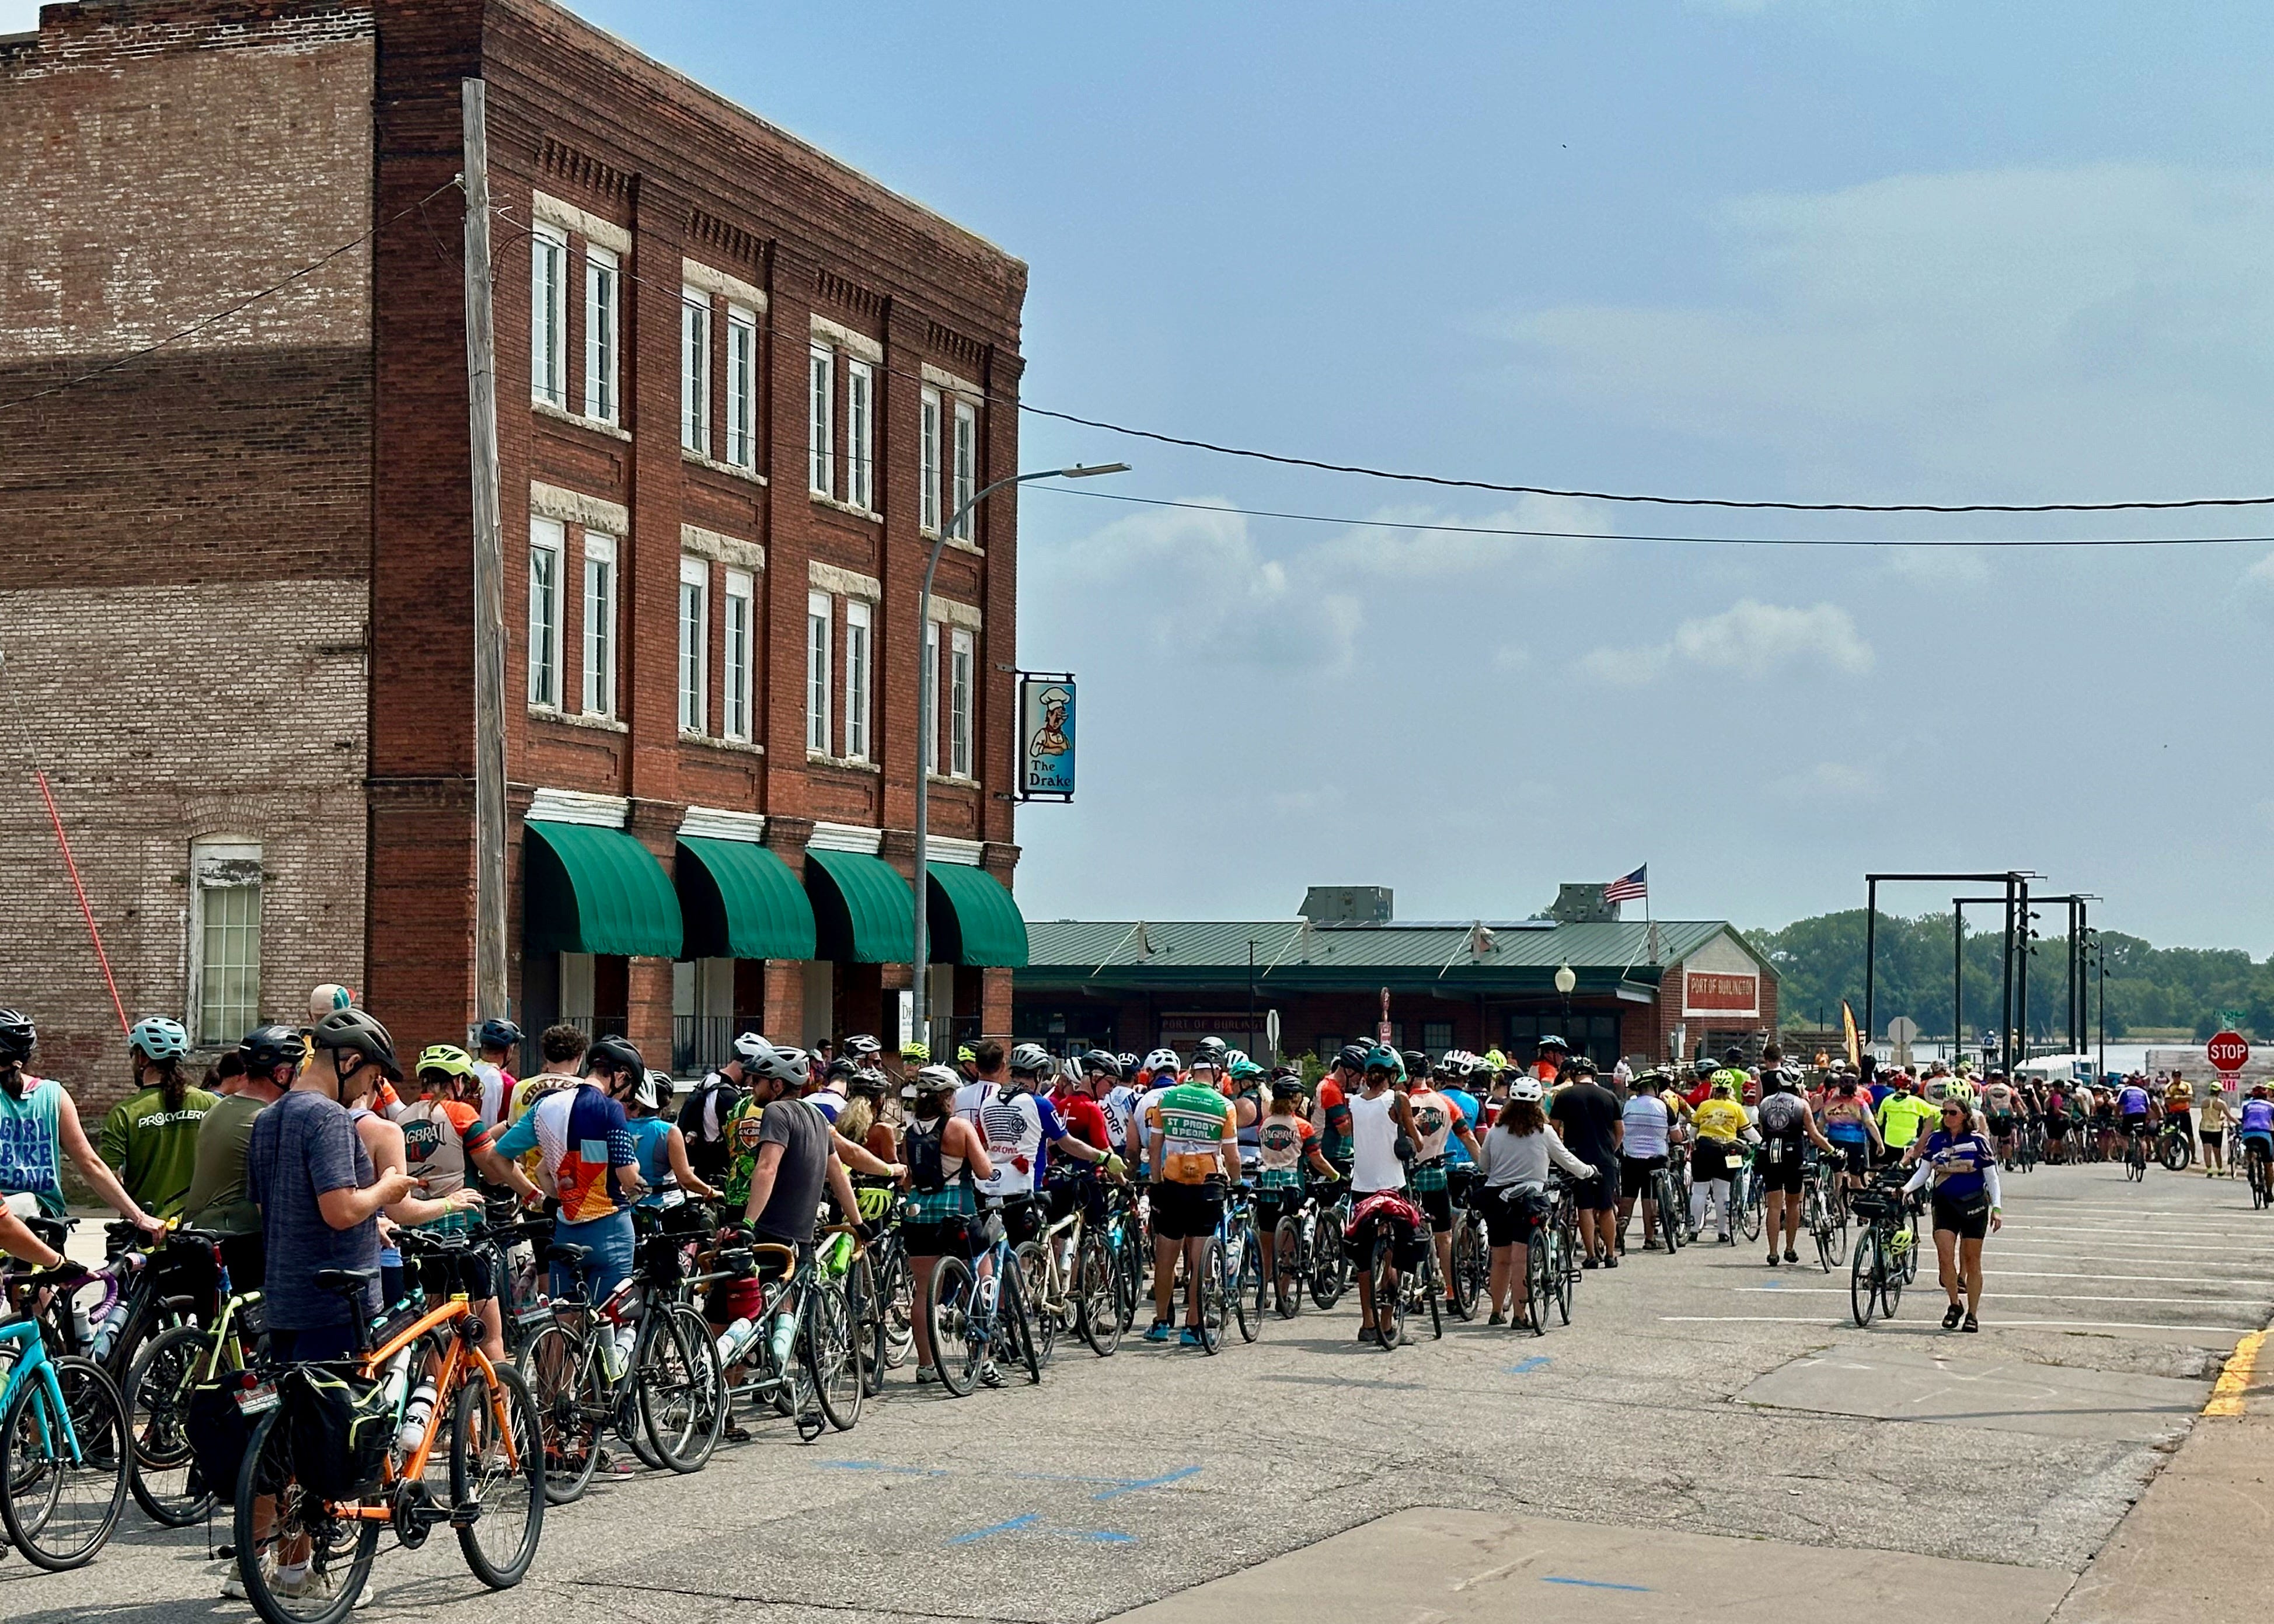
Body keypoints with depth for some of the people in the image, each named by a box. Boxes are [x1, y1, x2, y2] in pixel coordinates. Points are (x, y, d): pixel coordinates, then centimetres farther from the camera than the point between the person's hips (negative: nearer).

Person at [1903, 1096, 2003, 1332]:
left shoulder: (1977, 1141, -3)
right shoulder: (1936, 1140, 6)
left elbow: (1991, 1177, 1)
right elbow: (1923, 1171, 8)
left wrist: (1997, 1208, -5)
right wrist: (1906, 1188, -9)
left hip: (1973, 1205, -2)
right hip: (1945, 1204, 2)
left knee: (1972, 1260, 2)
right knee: (1945, 1256, -12)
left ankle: (1972, 1314, 11)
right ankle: (1955, 1305, 8)